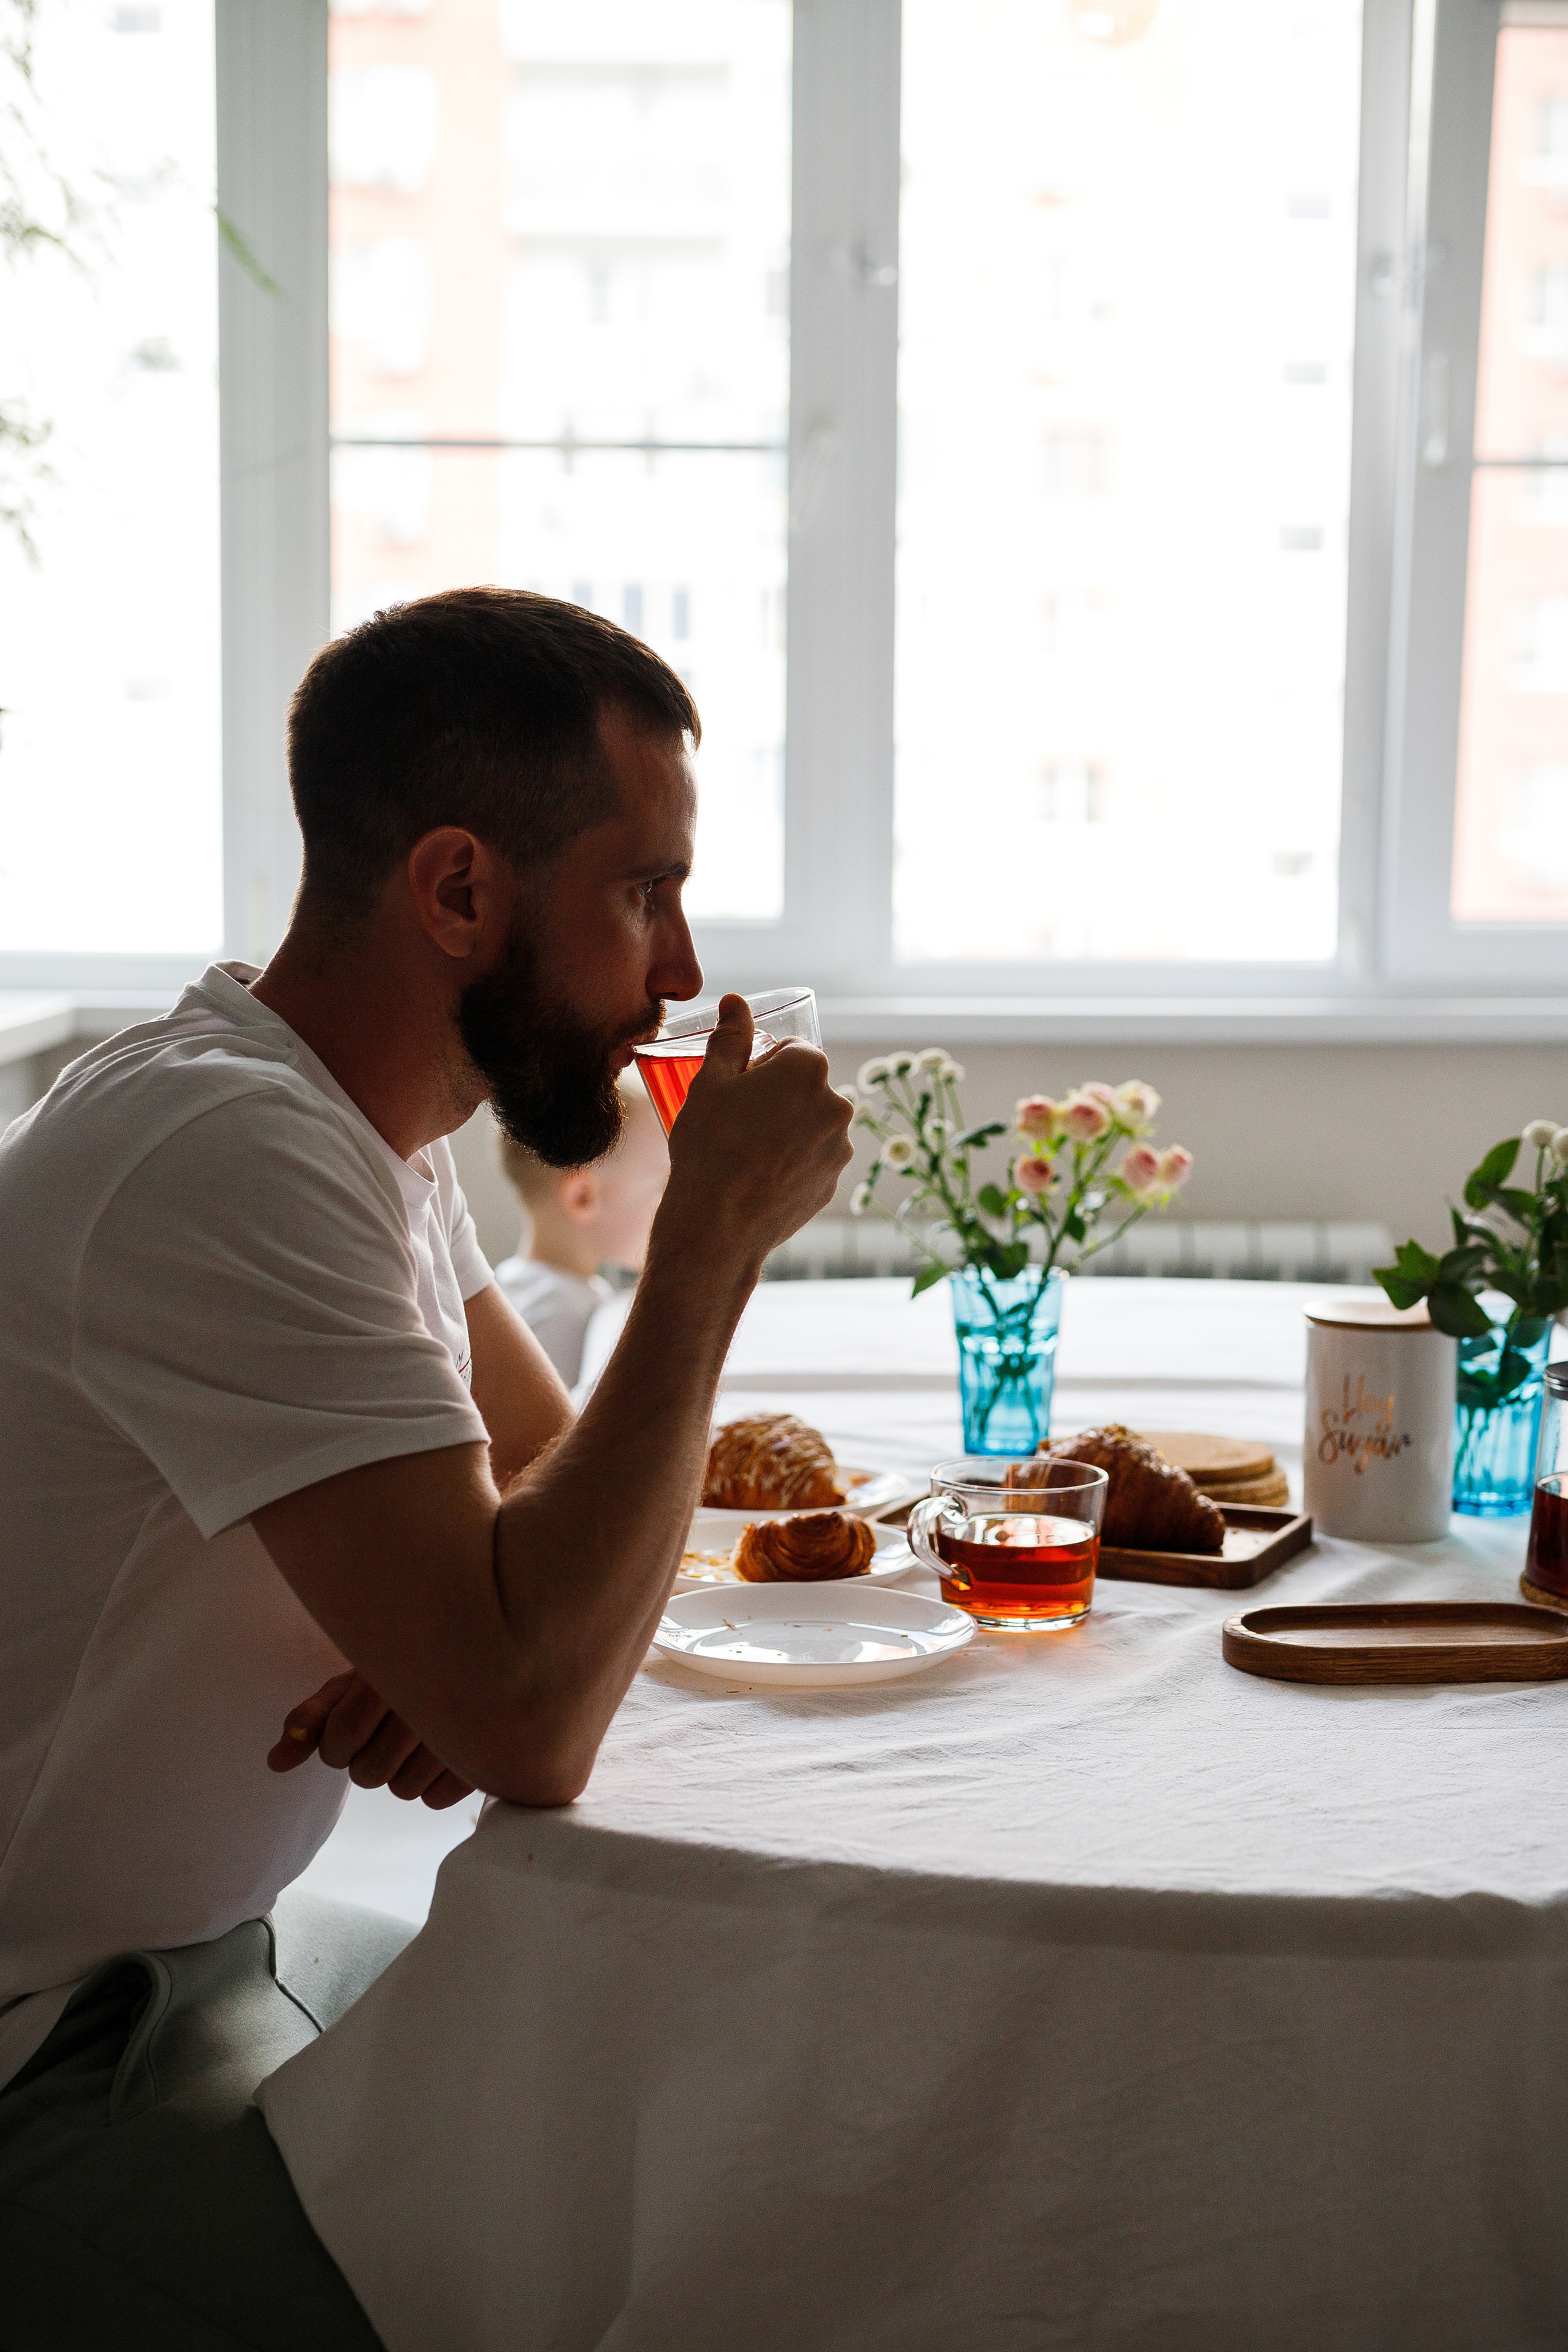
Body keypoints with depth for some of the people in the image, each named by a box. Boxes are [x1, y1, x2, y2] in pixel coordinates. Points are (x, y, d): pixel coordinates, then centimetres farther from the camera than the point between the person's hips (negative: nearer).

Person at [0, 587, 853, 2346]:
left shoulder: (364, 1112, 4)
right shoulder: (228, 1157, -27)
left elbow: (559, 1468, 14)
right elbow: (530, 1723, -32)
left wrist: (485, 1631, -10)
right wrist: (714, 1236, -24)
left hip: (204, 1948, 9)